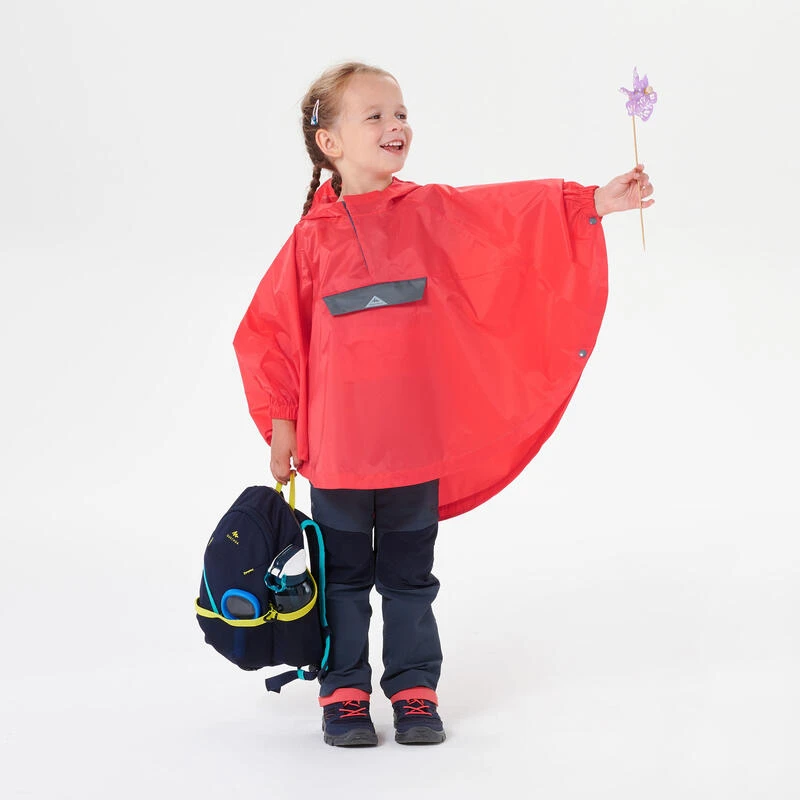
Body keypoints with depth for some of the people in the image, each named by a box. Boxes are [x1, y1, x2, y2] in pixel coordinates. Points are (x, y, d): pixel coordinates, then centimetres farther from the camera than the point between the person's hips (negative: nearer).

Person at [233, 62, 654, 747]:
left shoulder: (434, 212, 4)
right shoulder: (313, 236, -1)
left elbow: (519, 213, -4)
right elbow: (272, 331, 3)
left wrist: (596, 202, -16)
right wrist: (281, 424, 2)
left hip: (415, 436, 1)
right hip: (335, 440, -1)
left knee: (409, 575, 12)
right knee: (344, 575, 10)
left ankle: (415, 689, 23)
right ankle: (344, 692, 22)